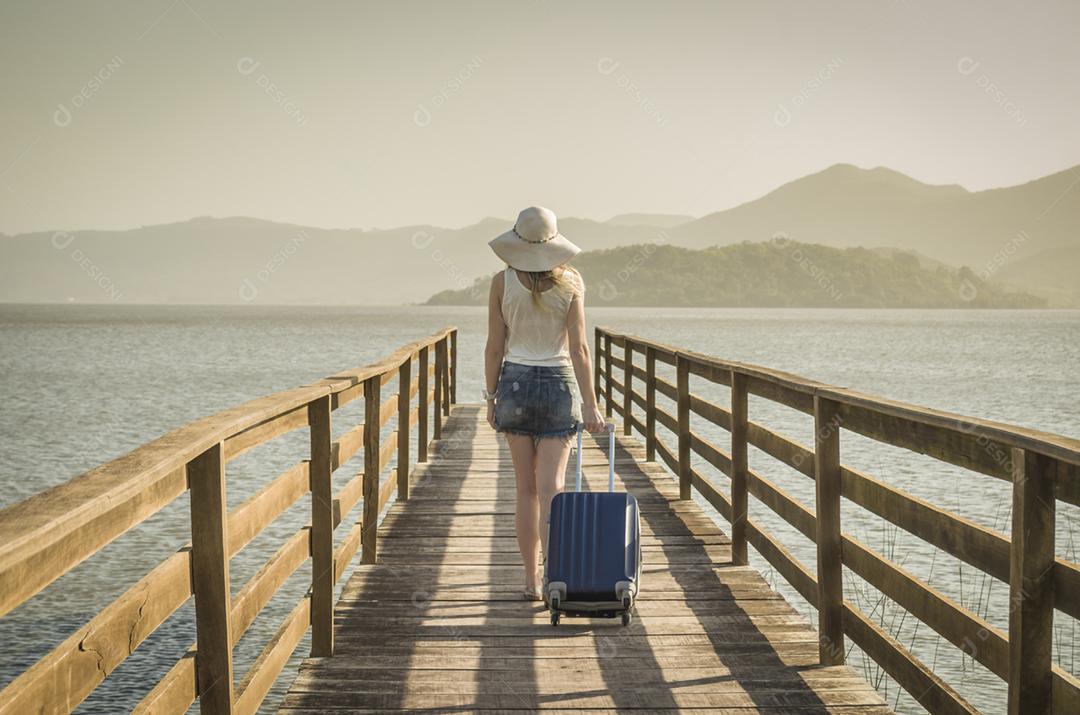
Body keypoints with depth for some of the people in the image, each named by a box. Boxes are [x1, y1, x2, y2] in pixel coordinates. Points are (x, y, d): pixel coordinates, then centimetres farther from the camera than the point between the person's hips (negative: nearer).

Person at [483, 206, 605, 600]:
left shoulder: (502, 281, -4)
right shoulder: (571, 280, -3)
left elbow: (495, 347, -2)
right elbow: (579, 348, -6)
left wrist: (490, 397, 8)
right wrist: (590, 404, -3)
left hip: (516, 383, 1)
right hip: (559, 384, 0)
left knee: (526, 489, 9)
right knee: (551, 487, -2)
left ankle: (532, 579, 13)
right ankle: (554, 573, -15)